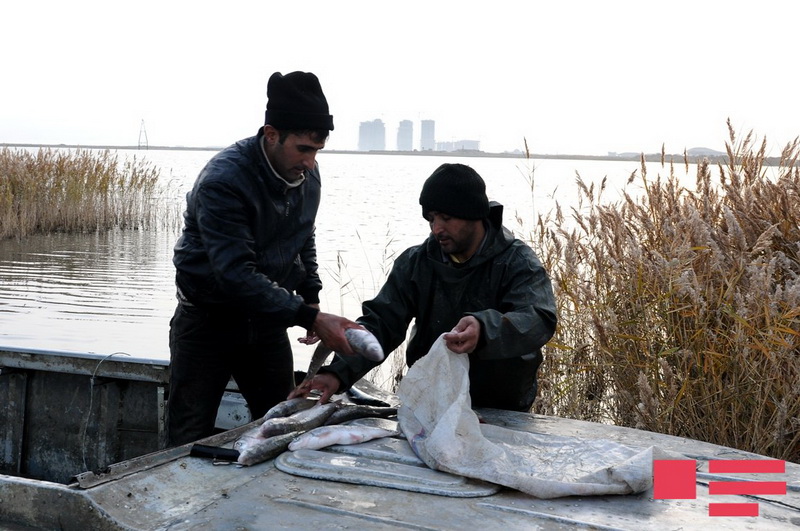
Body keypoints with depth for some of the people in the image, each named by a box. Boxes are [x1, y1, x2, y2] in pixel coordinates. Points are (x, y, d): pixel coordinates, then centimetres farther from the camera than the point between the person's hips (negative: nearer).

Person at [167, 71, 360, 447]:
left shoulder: (307, 174, -2)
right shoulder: (223, 180, -26)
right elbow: (236, 275, -33)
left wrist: (311, 296, 5)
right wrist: (310, 318, -39)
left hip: (266, 320, 6)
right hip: (209, 320, -6)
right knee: (190, 443, -2)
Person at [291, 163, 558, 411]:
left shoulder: (517, 262, -6)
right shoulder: (414, 263, 6)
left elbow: (540, 320, -24)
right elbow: (380, 321, 1)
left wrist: (485, 329, -46)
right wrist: (338, 372, -17)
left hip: (502, 411, -3)